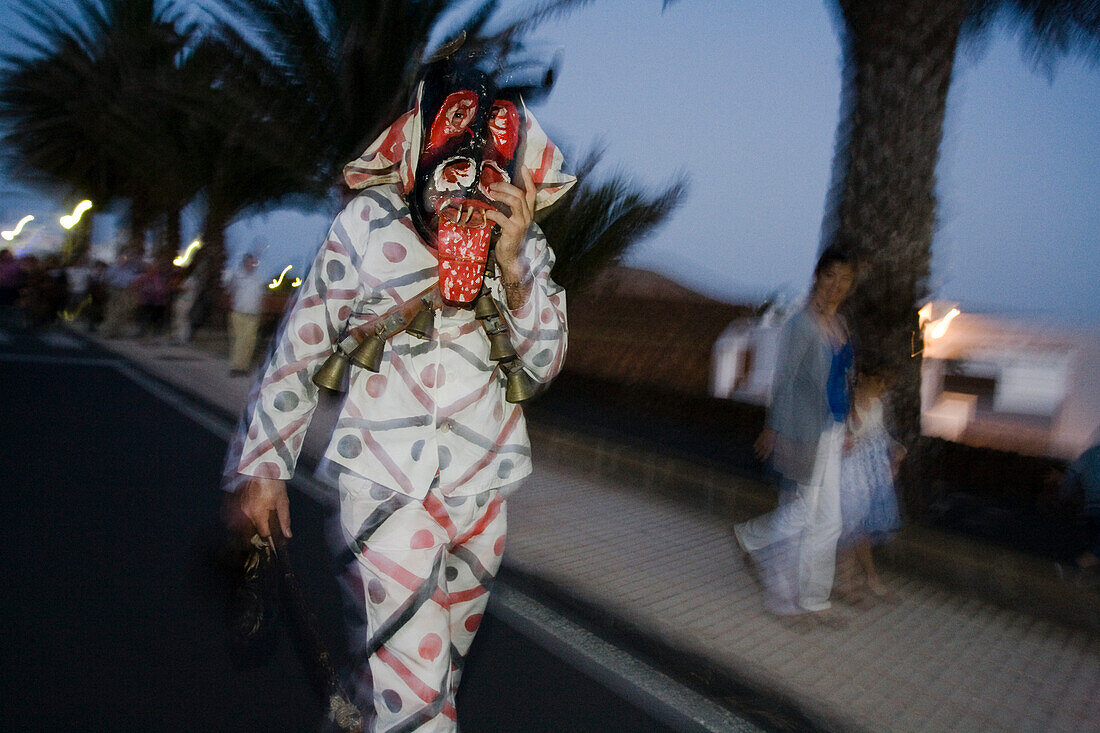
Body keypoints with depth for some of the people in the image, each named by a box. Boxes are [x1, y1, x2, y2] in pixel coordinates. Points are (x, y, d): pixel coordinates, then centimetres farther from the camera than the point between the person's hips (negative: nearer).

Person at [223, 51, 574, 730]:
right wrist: (261, 466, 1)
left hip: (482, 486, 4)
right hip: (385, 482, -3)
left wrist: (512, 266, -17)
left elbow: (544, 362, -2)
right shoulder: (368, 222, -7)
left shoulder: (525, 241, 0)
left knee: (443, 656, 20)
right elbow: (301, 344, -2)